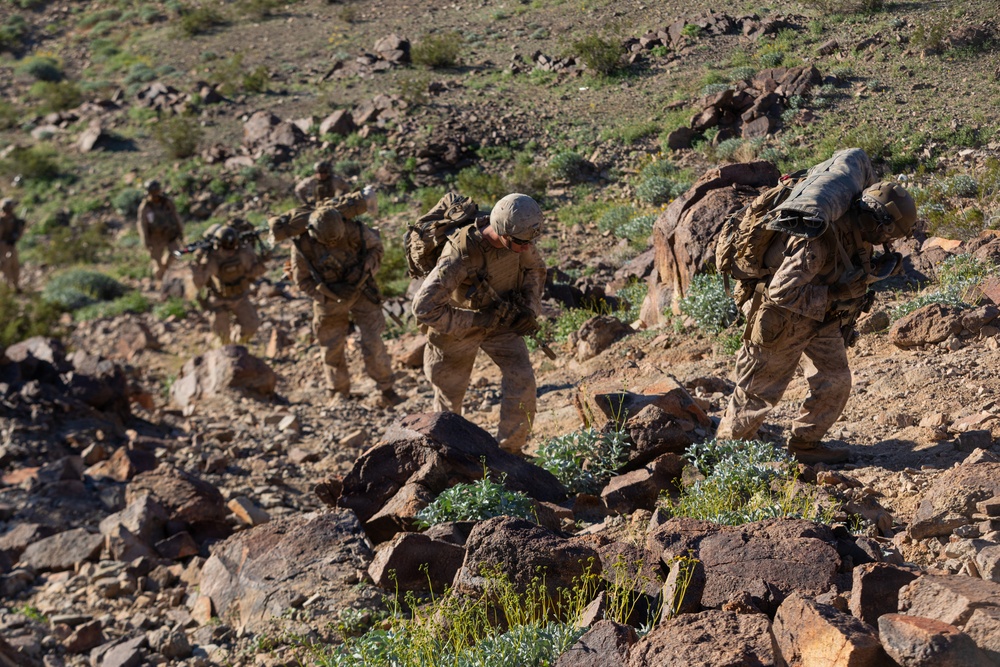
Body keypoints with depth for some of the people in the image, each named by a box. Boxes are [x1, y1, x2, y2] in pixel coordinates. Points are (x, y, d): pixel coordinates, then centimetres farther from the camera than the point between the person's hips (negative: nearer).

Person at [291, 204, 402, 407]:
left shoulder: (354, 229, -23)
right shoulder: (303, 244, -22)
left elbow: (375, 246, -3)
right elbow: (302, 278, -10)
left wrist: (365, 270, -19)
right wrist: (330, 292, -21)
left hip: (361, 291, -1)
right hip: (329, 297, 1)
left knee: (373, 343, -6)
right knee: (332, 349, 8)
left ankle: (386, 391, 7)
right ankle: (339, 393, 27)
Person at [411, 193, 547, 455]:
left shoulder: (517, 235, -20)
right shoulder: (461, 254, -38)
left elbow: (535, 269, 4)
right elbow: (424, 308, -38)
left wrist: (530, 308, -11)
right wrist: (478, 319, -33)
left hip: (500, 317, 4)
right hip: (458, 324, -4)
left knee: (522, 379, -13)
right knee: (450, 393, 14)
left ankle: (509, 452, 3)